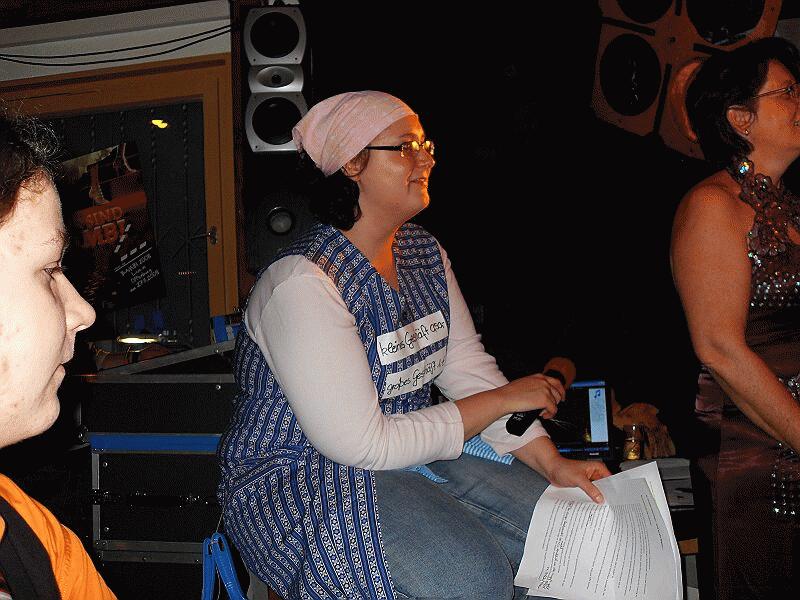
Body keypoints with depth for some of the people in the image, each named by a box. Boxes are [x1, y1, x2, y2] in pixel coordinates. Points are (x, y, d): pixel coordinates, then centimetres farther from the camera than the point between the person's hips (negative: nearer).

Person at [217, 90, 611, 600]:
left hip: (410, 454, 8)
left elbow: (469, 367, 4)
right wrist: (503, 400, -19)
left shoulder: (424, 252, 4)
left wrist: (552, 462, -8)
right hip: (301, 480, -8)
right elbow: (362, 444, -25)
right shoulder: (302, 284, -23)